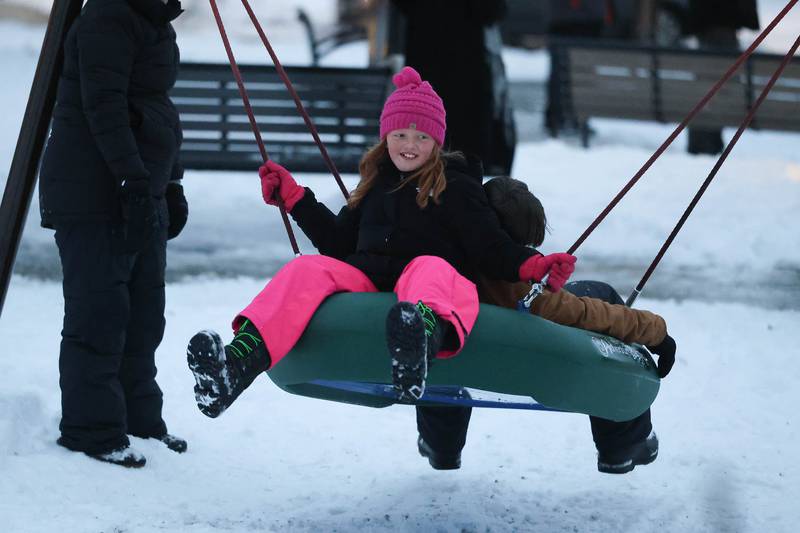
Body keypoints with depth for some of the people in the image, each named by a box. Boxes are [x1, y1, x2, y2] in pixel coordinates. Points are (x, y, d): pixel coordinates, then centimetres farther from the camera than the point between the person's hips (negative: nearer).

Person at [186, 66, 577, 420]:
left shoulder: (456, 187, 13)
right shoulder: (376, 185, 27)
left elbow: (490, 249, 5)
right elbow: (339, 242, 33)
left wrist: (532, 266, -14)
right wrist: (292, 197, 32)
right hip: (366, 281, 5)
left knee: (432, 267, -41)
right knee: (306, 270, -24)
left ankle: (423, 337, -83)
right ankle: (239, 361, -52)